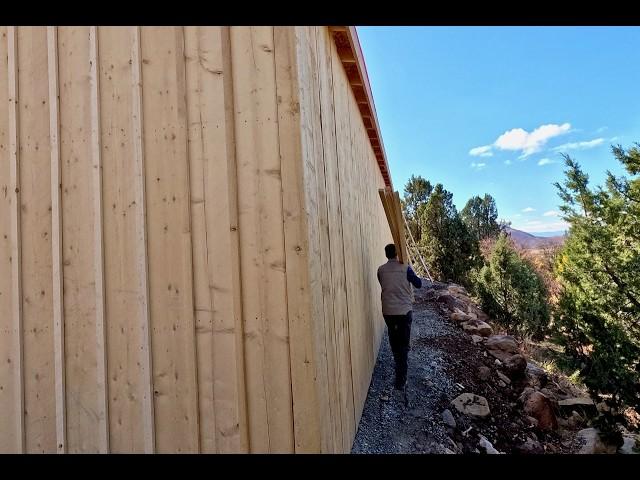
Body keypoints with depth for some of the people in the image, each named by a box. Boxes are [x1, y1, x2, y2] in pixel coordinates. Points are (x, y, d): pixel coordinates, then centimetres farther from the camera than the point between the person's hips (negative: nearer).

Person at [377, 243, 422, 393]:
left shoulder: (381, 270, 0)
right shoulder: (405, 268, -9)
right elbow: (419, 284, 2)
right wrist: (415, 277, 21)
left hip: (388, 311, 3)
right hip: (404, 310, -3)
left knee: (393, 339, 24)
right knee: (403, 344, 1)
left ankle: (398, 362, 46)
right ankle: (400, 380, -3)